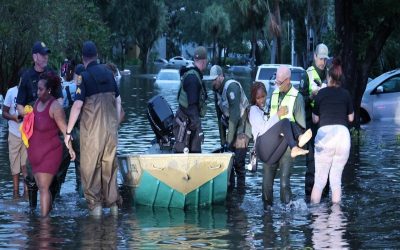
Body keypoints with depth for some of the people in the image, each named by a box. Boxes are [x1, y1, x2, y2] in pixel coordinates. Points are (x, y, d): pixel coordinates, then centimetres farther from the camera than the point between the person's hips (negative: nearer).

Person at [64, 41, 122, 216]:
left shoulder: (84, 77, -10)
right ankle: (112, 203, 16)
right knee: (110, 165, 13)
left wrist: (68, 132, -10)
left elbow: (77, 105, -16)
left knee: (90, 168, 3)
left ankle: (95, 204, -1)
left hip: (91, 129, -5)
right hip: (111, 128, 5)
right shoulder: (108, 73, 7)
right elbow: (118, 100, 14)